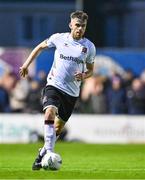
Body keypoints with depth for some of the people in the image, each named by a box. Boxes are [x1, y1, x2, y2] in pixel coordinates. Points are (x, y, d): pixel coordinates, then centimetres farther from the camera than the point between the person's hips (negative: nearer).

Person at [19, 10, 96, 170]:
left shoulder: (89, 47, 1)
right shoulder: (59, 38, -2)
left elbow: (90, 70, 14)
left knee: (58, 127, 9)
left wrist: (84, 76, -9)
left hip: (72, 91, 3)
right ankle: (49, 153, -33)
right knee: (50, 113, -29)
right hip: (54, 85, -3)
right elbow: (40, 47, 16)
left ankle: (42, 154, 28)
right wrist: (27, 64, 11)